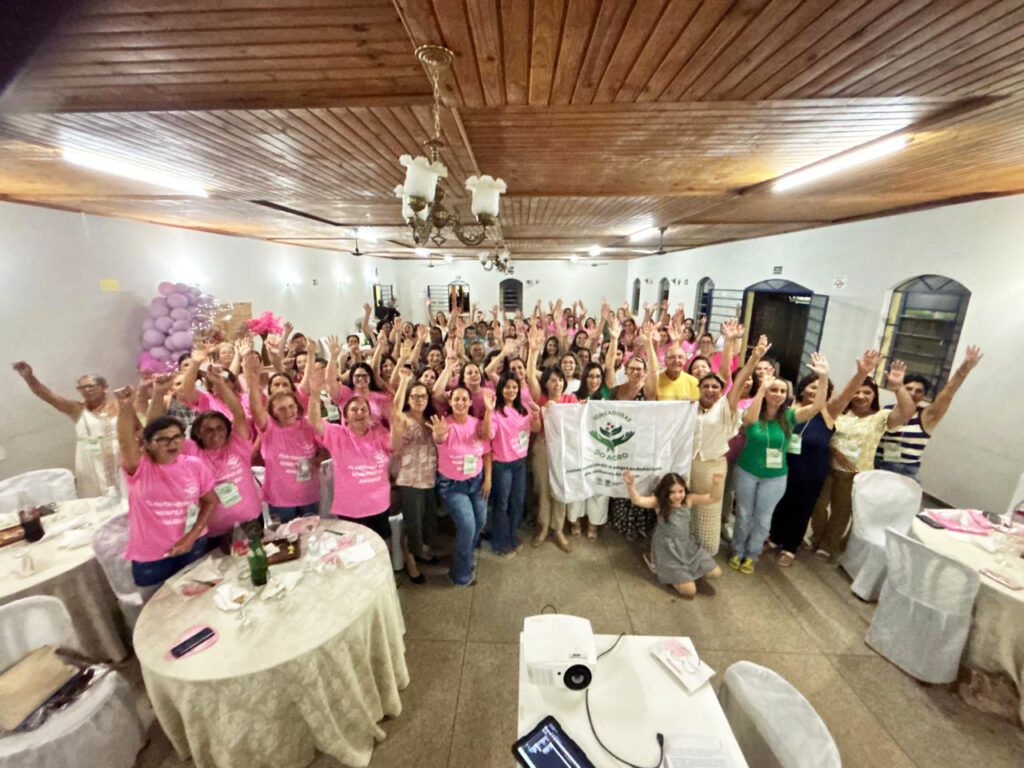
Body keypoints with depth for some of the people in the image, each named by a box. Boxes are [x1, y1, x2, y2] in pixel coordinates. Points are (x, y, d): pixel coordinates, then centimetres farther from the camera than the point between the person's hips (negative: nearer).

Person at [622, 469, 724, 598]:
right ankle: (672, 578, 22)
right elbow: (637, 500, -37)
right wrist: (630, 484, -57)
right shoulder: (659, 502, -20)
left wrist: (716, 484, -35)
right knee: (690, 590, -6)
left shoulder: (689, 499, -8)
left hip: (689, 546, 5)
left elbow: (714, 498, -13)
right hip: (669, 551, -5)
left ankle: (696, 575, 32)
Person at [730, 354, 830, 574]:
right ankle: (737, 552, 32)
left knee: (763, 519, 13)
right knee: (743, 516, 13)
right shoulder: (753, 414, -12)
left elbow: (817, 407, -22)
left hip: (775, 477, 1)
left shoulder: (789, 416, -9)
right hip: (747, 472, -1)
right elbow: (749, 420, -36)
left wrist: (823, 378, -33)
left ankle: (751, 555, 32)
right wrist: (762, 388, -38)